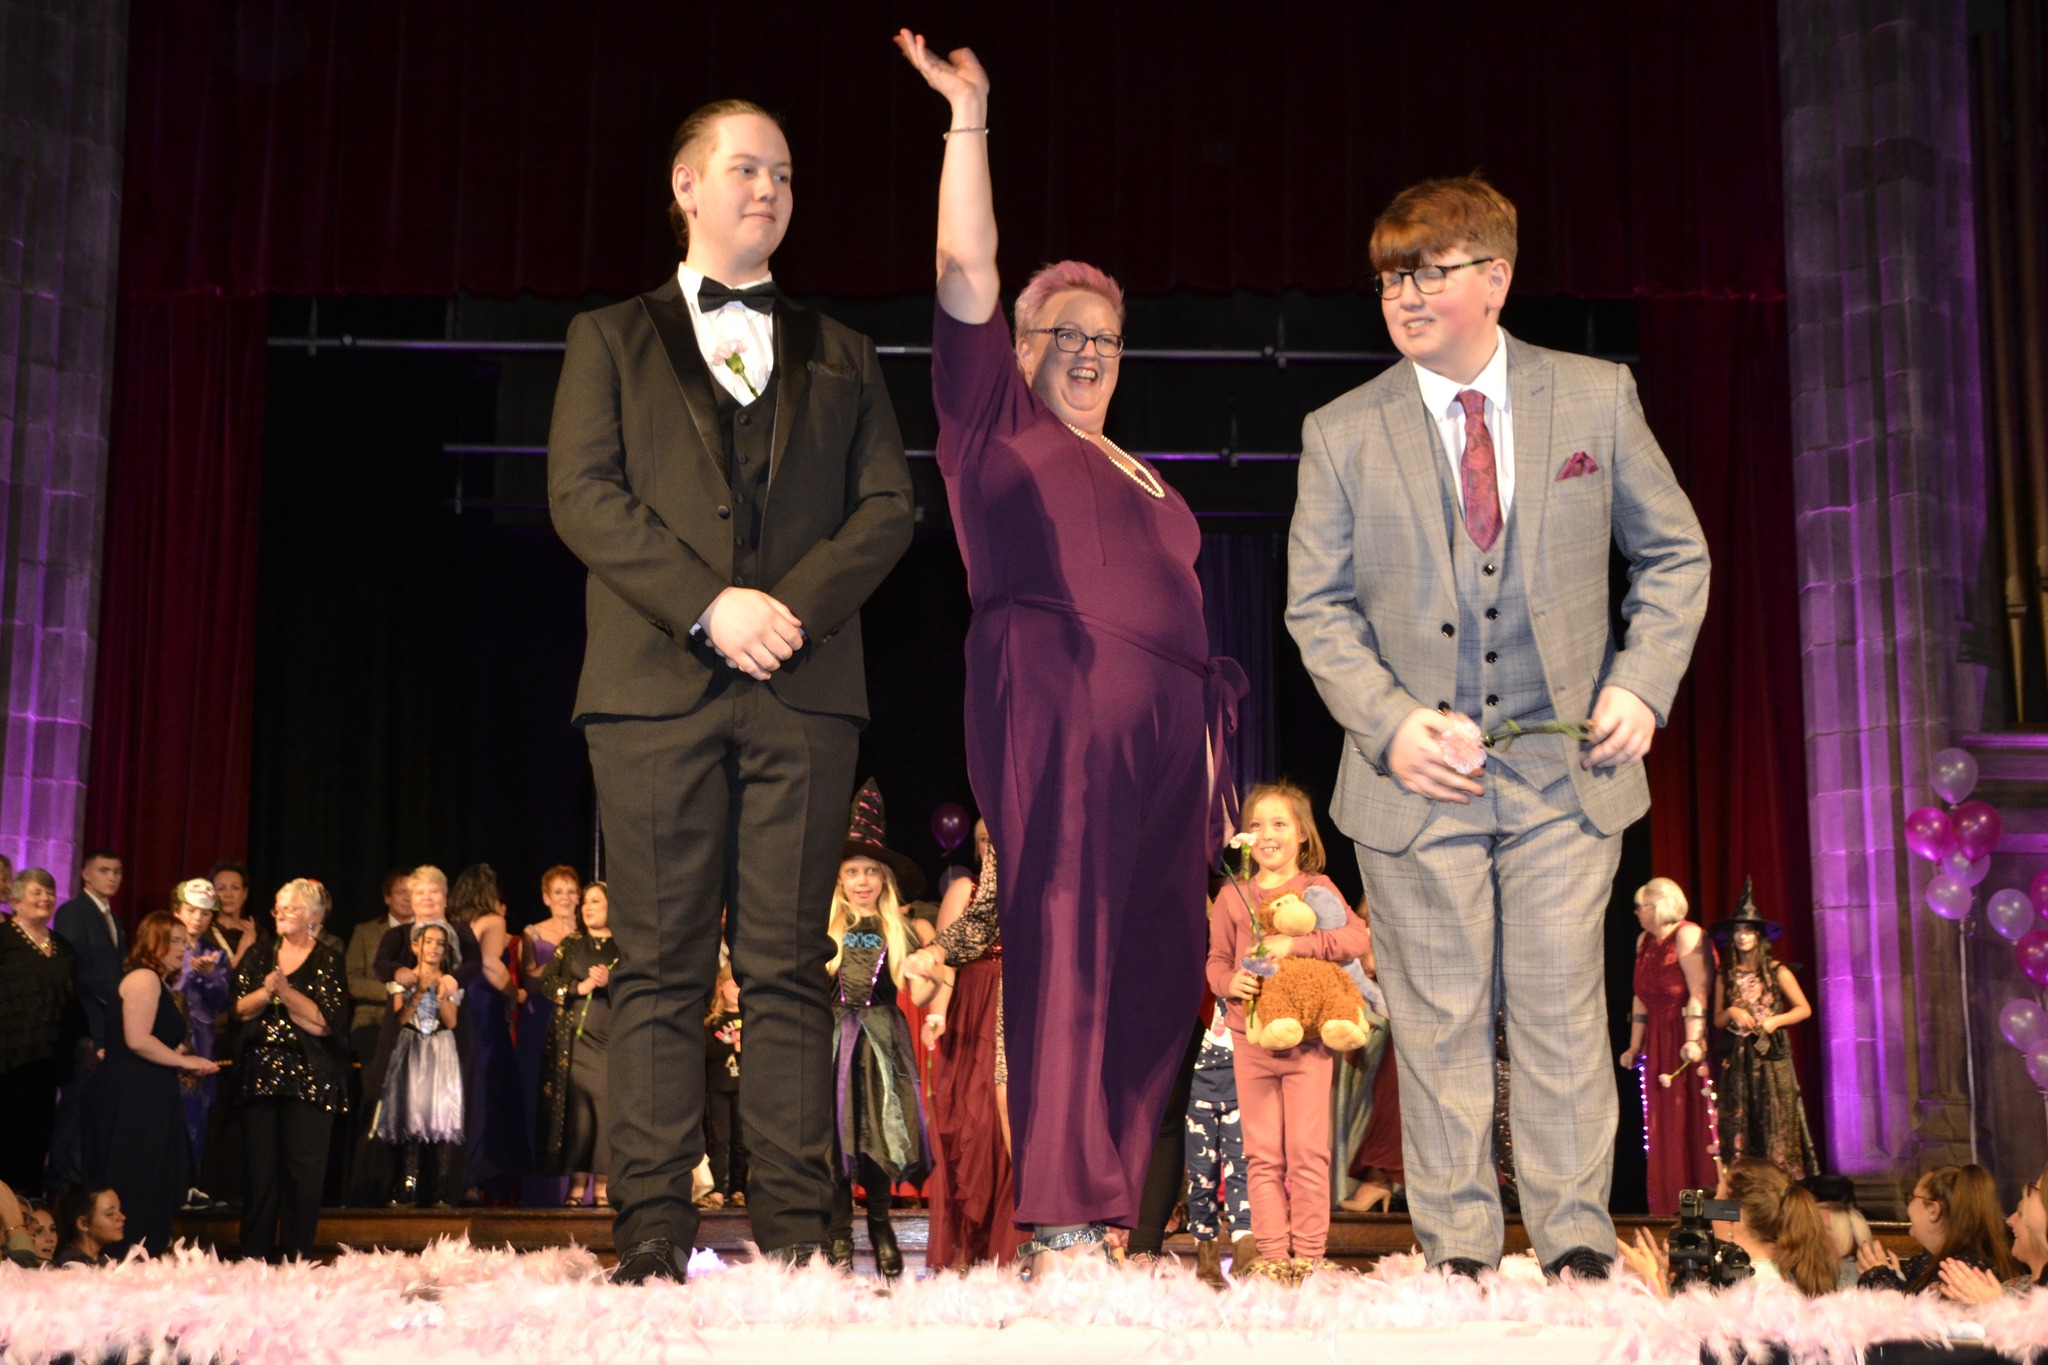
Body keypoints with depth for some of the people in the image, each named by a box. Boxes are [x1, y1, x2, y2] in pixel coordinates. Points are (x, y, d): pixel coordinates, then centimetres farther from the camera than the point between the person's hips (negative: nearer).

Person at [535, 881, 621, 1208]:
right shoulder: (571, 945, 13)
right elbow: (545, 983, 6)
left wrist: (610, 982, -13)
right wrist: (579, 987, -8)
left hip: (612, 1038, -1)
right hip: (575, 1038, 1)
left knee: (607, 1107, -7)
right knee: (577, 1108, -5)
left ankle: (602, 1185, -1)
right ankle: (577, 1184, -2)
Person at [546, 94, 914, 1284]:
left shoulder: (841, 357, 20)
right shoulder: (612, 339, 15)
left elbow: (888, 508, 10)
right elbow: (583, 493, 2)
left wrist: (792, 606, -8)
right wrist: (709, 606, -11)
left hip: (804, 688, 1)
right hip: (656, 688, -1)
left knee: (789, 969, -1)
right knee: (663, 968, -2)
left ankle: (795, 1231, 1)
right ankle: (655, 1232, 1)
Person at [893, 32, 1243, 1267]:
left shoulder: (1143, 482, 27)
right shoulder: (996, 420, 11)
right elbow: (968, 264, 3)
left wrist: (1209, 735, 15)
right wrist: (970, 117, 1)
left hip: (1167, 724, 6)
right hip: (1055, 705, -6)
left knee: (1155, 967, 1)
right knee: (1063, 944, -11)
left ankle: (1121, 1204, 4)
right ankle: (1063, 1212, -12)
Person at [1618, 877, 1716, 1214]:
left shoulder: (1687, 935, -10)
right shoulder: (1644, 940, 14)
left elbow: (1698, 992, -18)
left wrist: (1693, 1039, -27)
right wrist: (1634, 1047, 14)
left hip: (1688, 1038, -8)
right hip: (1657, 1042, 8)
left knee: (1695, 1119, -6)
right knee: (1663, 1127, 8)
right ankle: (1669, 1204, 13)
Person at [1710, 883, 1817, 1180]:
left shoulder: (1777, 972, 0)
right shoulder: (1725, 977, 8)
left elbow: (1804, 1009, 2)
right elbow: (1717, 1020, 12)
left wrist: (1775, 1021, -12)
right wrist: (1732, 1012, -9)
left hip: (1771, 1057, -3)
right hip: (1737, 1059, 3)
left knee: (1776, 1123, -6)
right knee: (1739, 1124, -1)